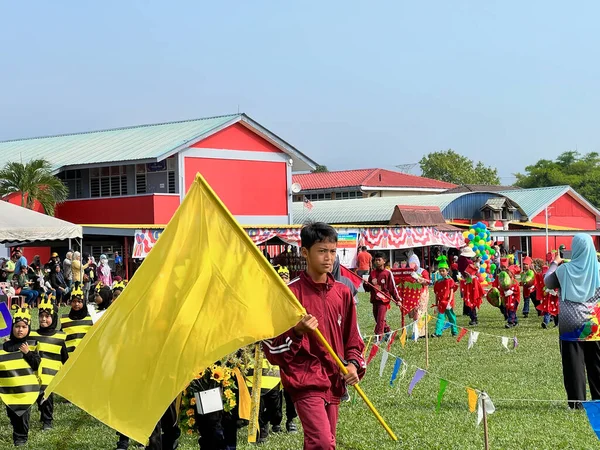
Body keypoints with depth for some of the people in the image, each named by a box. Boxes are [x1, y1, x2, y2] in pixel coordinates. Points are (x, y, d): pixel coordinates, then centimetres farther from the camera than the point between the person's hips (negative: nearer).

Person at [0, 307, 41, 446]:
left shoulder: (32, 345, -2)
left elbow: (38, 365, -8)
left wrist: (28, 353, -17)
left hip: (26, 389, -3)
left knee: (23, 414, 0)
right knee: (12, 414, 11)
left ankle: (21, 437, 14)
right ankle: (18, 435, 30)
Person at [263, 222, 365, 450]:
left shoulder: (342, 293, 8)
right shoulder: (290, 293, -9)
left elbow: (352, 337, 17)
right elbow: (271, 347, -7)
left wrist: (354, 364, -1)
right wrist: (297, 333, -24)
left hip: (333, 382, 6)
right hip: (305, 381, -6)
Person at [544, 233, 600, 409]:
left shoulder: (565, 270, -8)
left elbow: (547, 282, 8)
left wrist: (554, 264, 21)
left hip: (571, 324, -2)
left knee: (574, 364, 2)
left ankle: (577, 402, 1)